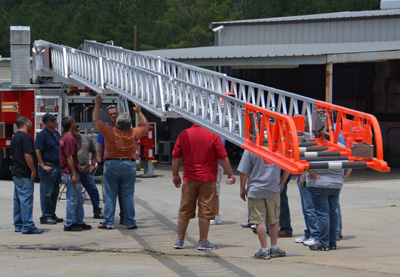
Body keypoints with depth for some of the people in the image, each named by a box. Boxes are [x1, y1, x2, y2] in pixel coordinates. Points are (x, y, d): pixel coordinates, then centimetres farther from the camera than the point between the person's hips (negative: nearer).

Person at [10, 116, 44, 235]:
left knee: (18, 199, 13)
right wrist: (33, 170, -17)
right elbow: (27, 155, -23)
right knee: (26, 199, -10)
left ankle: (18, 225, 17)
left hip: (16, 173, 10)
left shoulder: (15, 137, 15)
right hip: (24, 174, -10)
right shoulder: (25, 137, -16)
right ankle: (27, 226, -12)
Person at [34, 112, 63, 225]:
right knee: (47, 193, -5)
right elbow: (37, 150, -17)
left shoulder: (56, 133, 14)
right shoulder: (42, 134, -12)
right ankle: (45, 216, -1)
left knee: (54, 193, 12)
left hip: (57, 166, 8)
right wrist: (43, 166, -19)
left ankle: (52, 214, 19)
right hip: (48, 167, -8)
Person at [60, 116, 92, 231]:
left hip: (71, 173, 11)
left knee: (79, 198, 15)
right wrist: (74, 174, -21)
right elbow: (69, 158, -21)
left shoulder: (65, 138, 16)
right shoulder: (69, 139, -16)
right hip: (70, 173, -11)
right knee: (72, 199, -5)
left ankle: (79, 222, 20)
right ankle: (69, 224, 0)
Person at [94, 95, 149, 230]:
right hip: (129, 165, 2)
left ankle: (108, 222, 3)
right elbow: (145, 125, 20)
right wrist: (139, 112, 31)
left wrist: (97, 105, 21)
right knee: (128, 196, 5)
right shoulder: (134, 133, -1)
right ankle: (130, 222, 7)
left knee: (110, 196, 3)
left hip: (111, 165, -1)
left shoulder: (109, 132, -6)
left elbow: (96, 120, 9)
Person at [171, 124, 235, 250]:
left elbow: (175, 157, 4)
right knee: (205, 211, 2)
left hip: (189, 179, 3)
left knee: (185, 210, 11)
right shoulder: (213, 136, -6)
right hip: (208, 179, -3)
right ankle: (203, 241, 2)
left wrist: (175, 175, 16)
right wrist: (231, 175, 5)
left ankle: (179, 240, 15)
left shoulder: (183, 135, 2)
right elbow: (223, 158, -5)